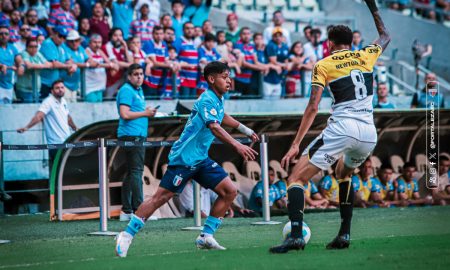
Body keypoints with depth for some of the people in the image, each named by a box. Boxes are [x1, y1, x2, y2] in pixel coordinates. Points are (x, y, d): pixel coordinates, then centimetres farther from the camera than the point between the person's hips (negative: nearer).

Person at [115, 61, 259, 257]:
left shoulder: (218, 100, 11)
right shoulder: (207, 99, -16)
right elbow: (214, 127, -34)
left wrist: (246, 130, 43)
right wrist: (237, 145, -44)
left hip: (201, 159, 9)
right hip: (184, 158, -9)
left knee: (230, 191, -2)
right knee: (161, 197, -8)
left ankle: (206, 237, 2)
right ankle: (127, 235, 1)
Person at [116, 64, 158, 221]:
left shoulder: (138, 91, 20)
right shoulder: (126, 90, -10)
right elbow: (125, 114, -20)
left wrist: (148, 112, 11)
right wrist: (145, 113, -12)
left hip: (139, 136, 10)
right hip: (131, 135, -10)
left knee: (131, 173, 11)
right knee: (136, 172, -12)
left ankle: (126, 211, 14)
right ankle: (139, 211, -15)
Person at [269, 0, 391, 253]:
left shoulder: (323, 65, 4)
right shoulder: (366, 56, 14)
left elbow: (313, 107, -5)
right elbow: (385, 36, 37)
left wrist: (296, 144, -6)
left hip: (341, 130, -5)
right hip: (369, 134, 5)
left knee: (296, 178, -2)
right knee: (344, 173, 34)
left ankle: (296, 235, -23)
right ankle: (344, 235, 23)